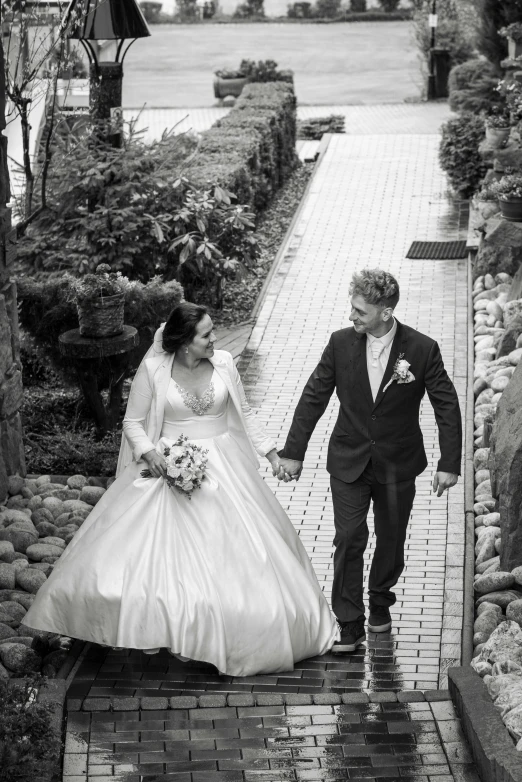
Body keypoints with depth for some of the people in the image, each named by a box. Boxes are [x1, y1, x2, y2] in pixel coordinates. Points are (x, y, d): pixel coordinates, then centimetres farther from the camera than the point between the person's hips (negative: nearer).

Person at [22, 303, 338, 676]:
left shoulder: (223, 362, -4)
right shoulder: (153, 369, -11)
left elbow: (244, 413, 9)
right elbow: (133, 422, -2)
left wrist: (271, 452, 5)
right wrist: (149, 453, -19)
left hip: (222, 466, 2)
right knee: (154, 555, -7)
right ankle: (155, 627, 8)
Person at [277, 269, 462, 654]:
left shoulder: (422, 349, -14)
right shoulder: (341, 343, -9)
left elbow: (447, 406, -7)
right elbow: (314, 397, -1)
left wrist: (449, 464, -11)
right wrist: (293, 452, -1)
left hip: (398, 464, 0)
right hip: (349, 461, 0)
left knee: (391, 540, 13)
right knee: (349, 539, -6)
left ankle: (381, 599, 39)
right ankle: (350, 624, 2)